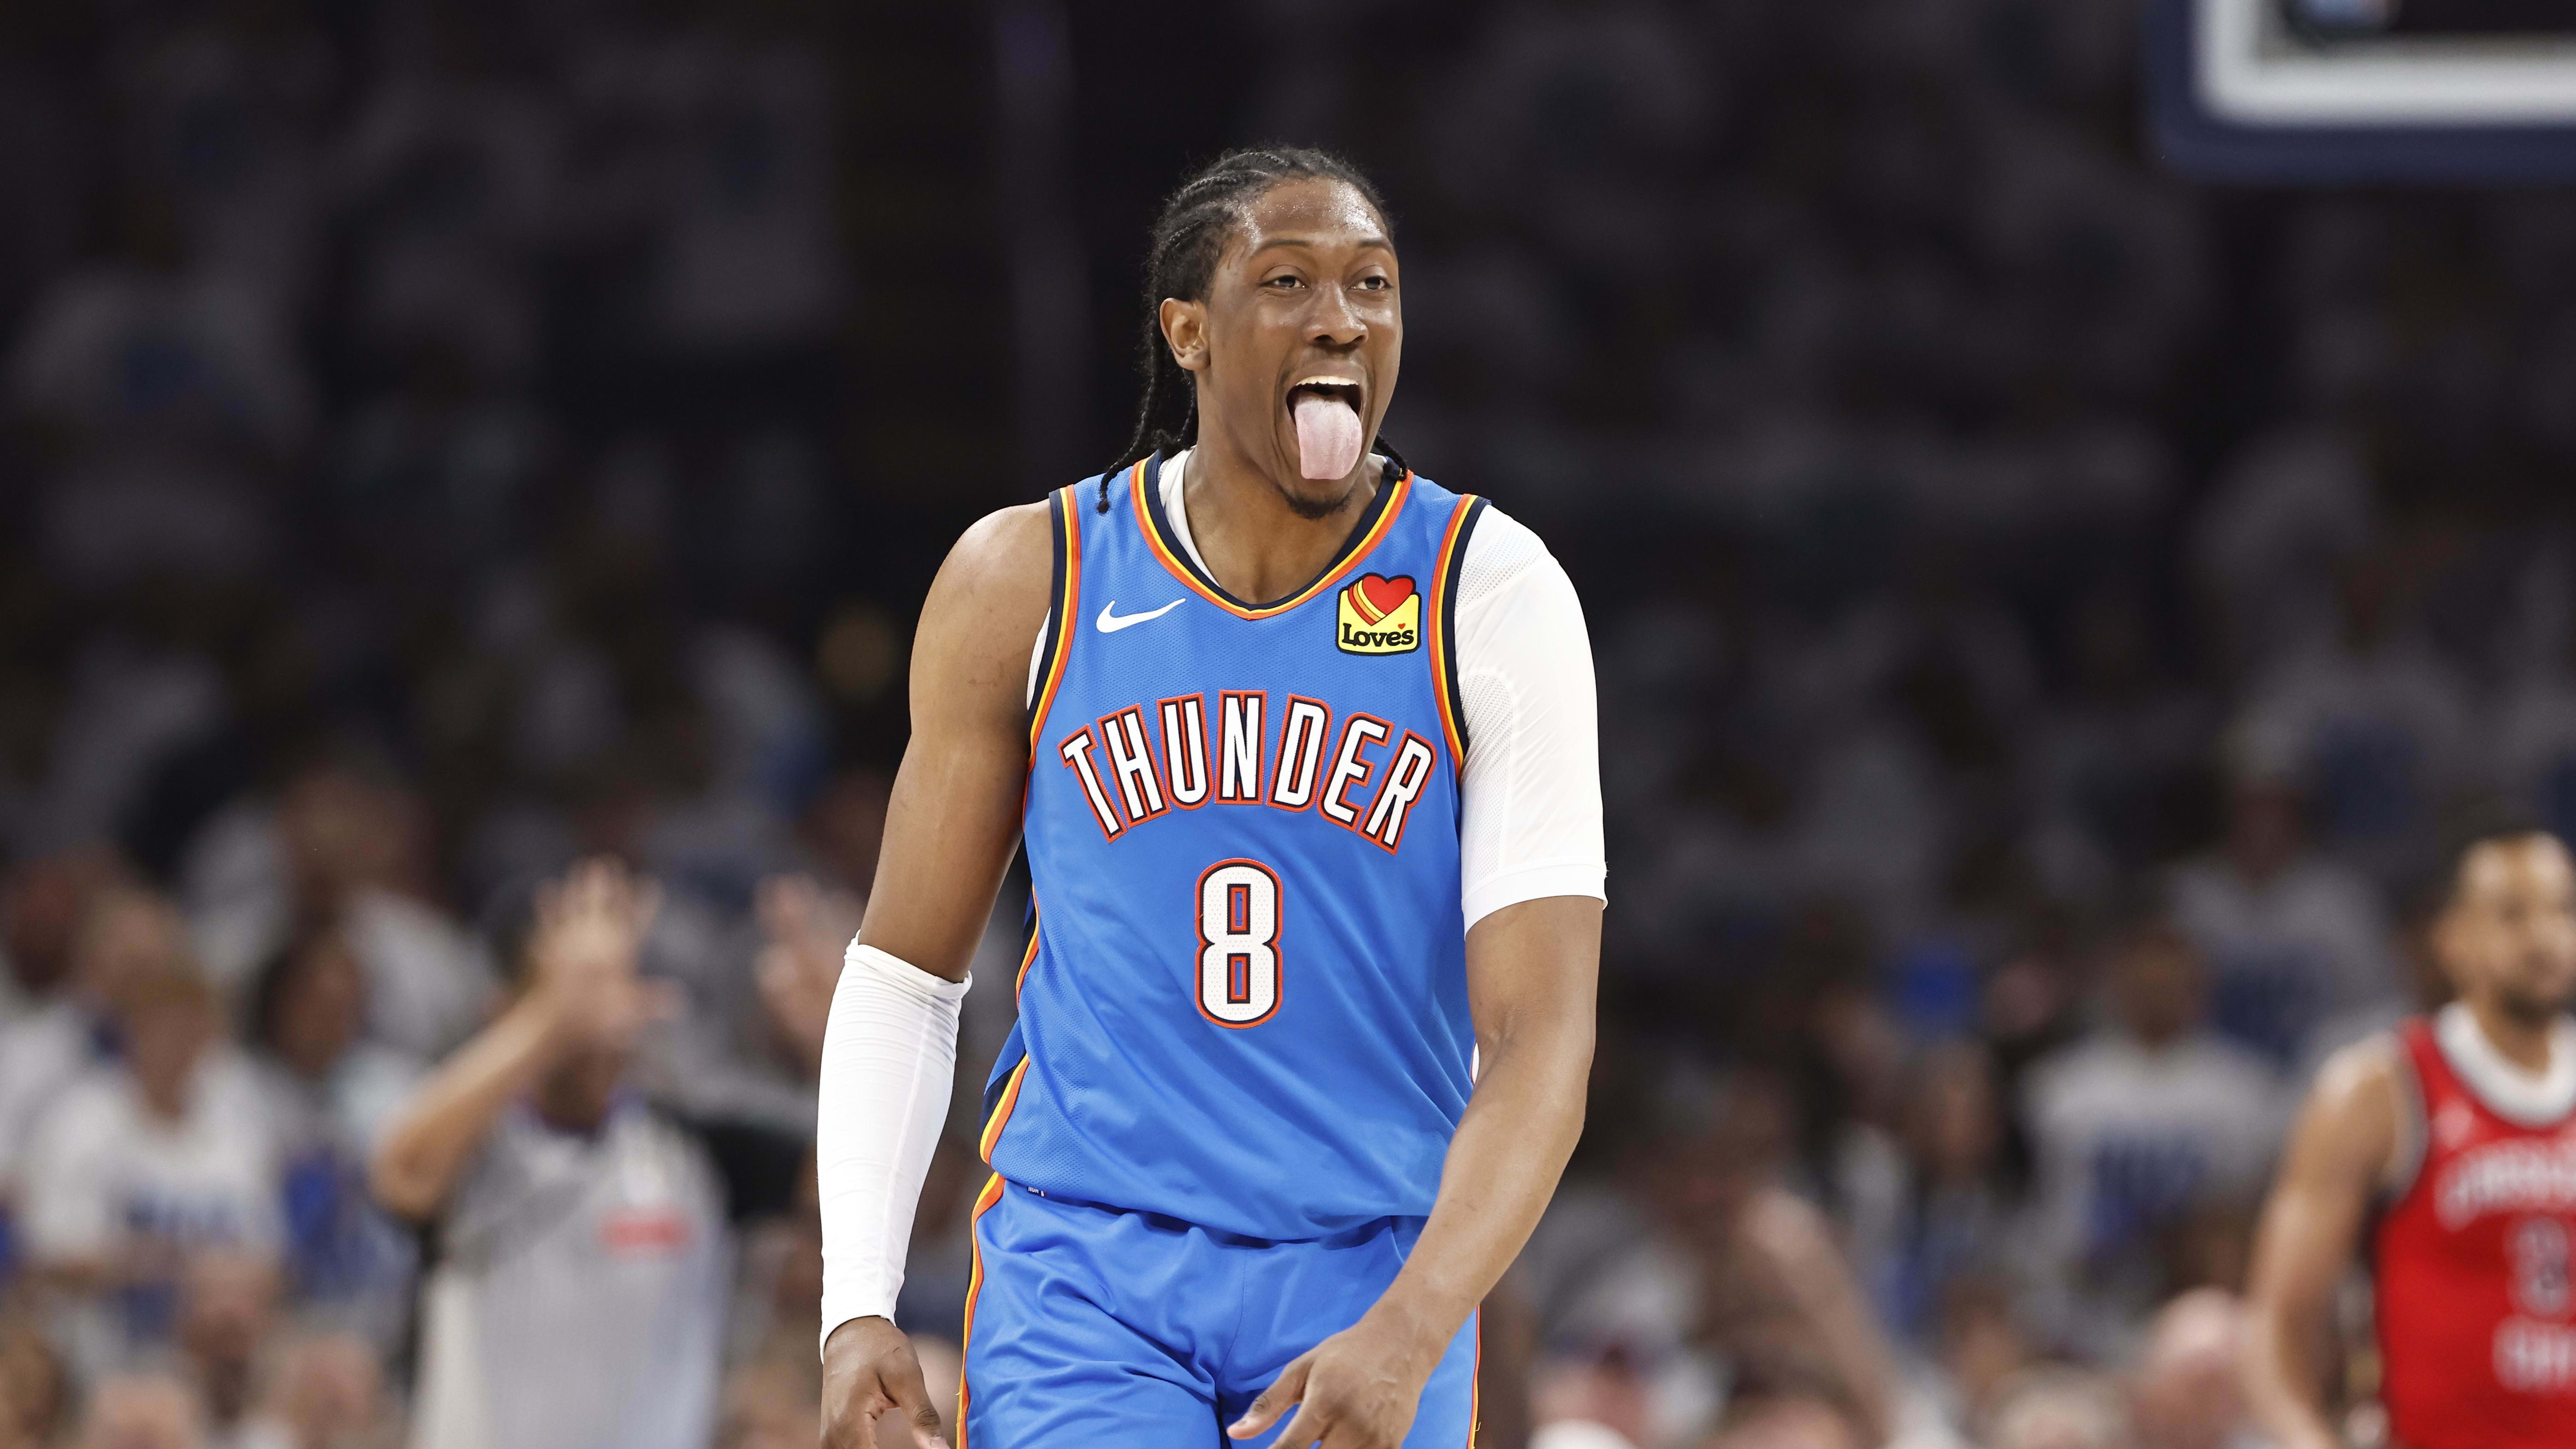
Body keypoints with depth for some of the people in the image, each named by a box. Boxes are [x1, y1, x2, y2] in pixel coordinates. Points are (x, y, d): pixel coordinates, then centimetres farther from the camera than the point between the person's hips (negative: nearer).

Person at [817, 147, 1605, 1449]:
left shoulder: (1492, 597, -5)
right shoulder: (1025, 585, 0)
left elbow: (1540, 1041, -12)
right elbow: (903, 974, 8)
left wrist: (1406, 1337, -27)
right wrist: (857, 1307, -5)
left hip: (1372, 1285, 0)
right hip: (1085, 1266, 0)